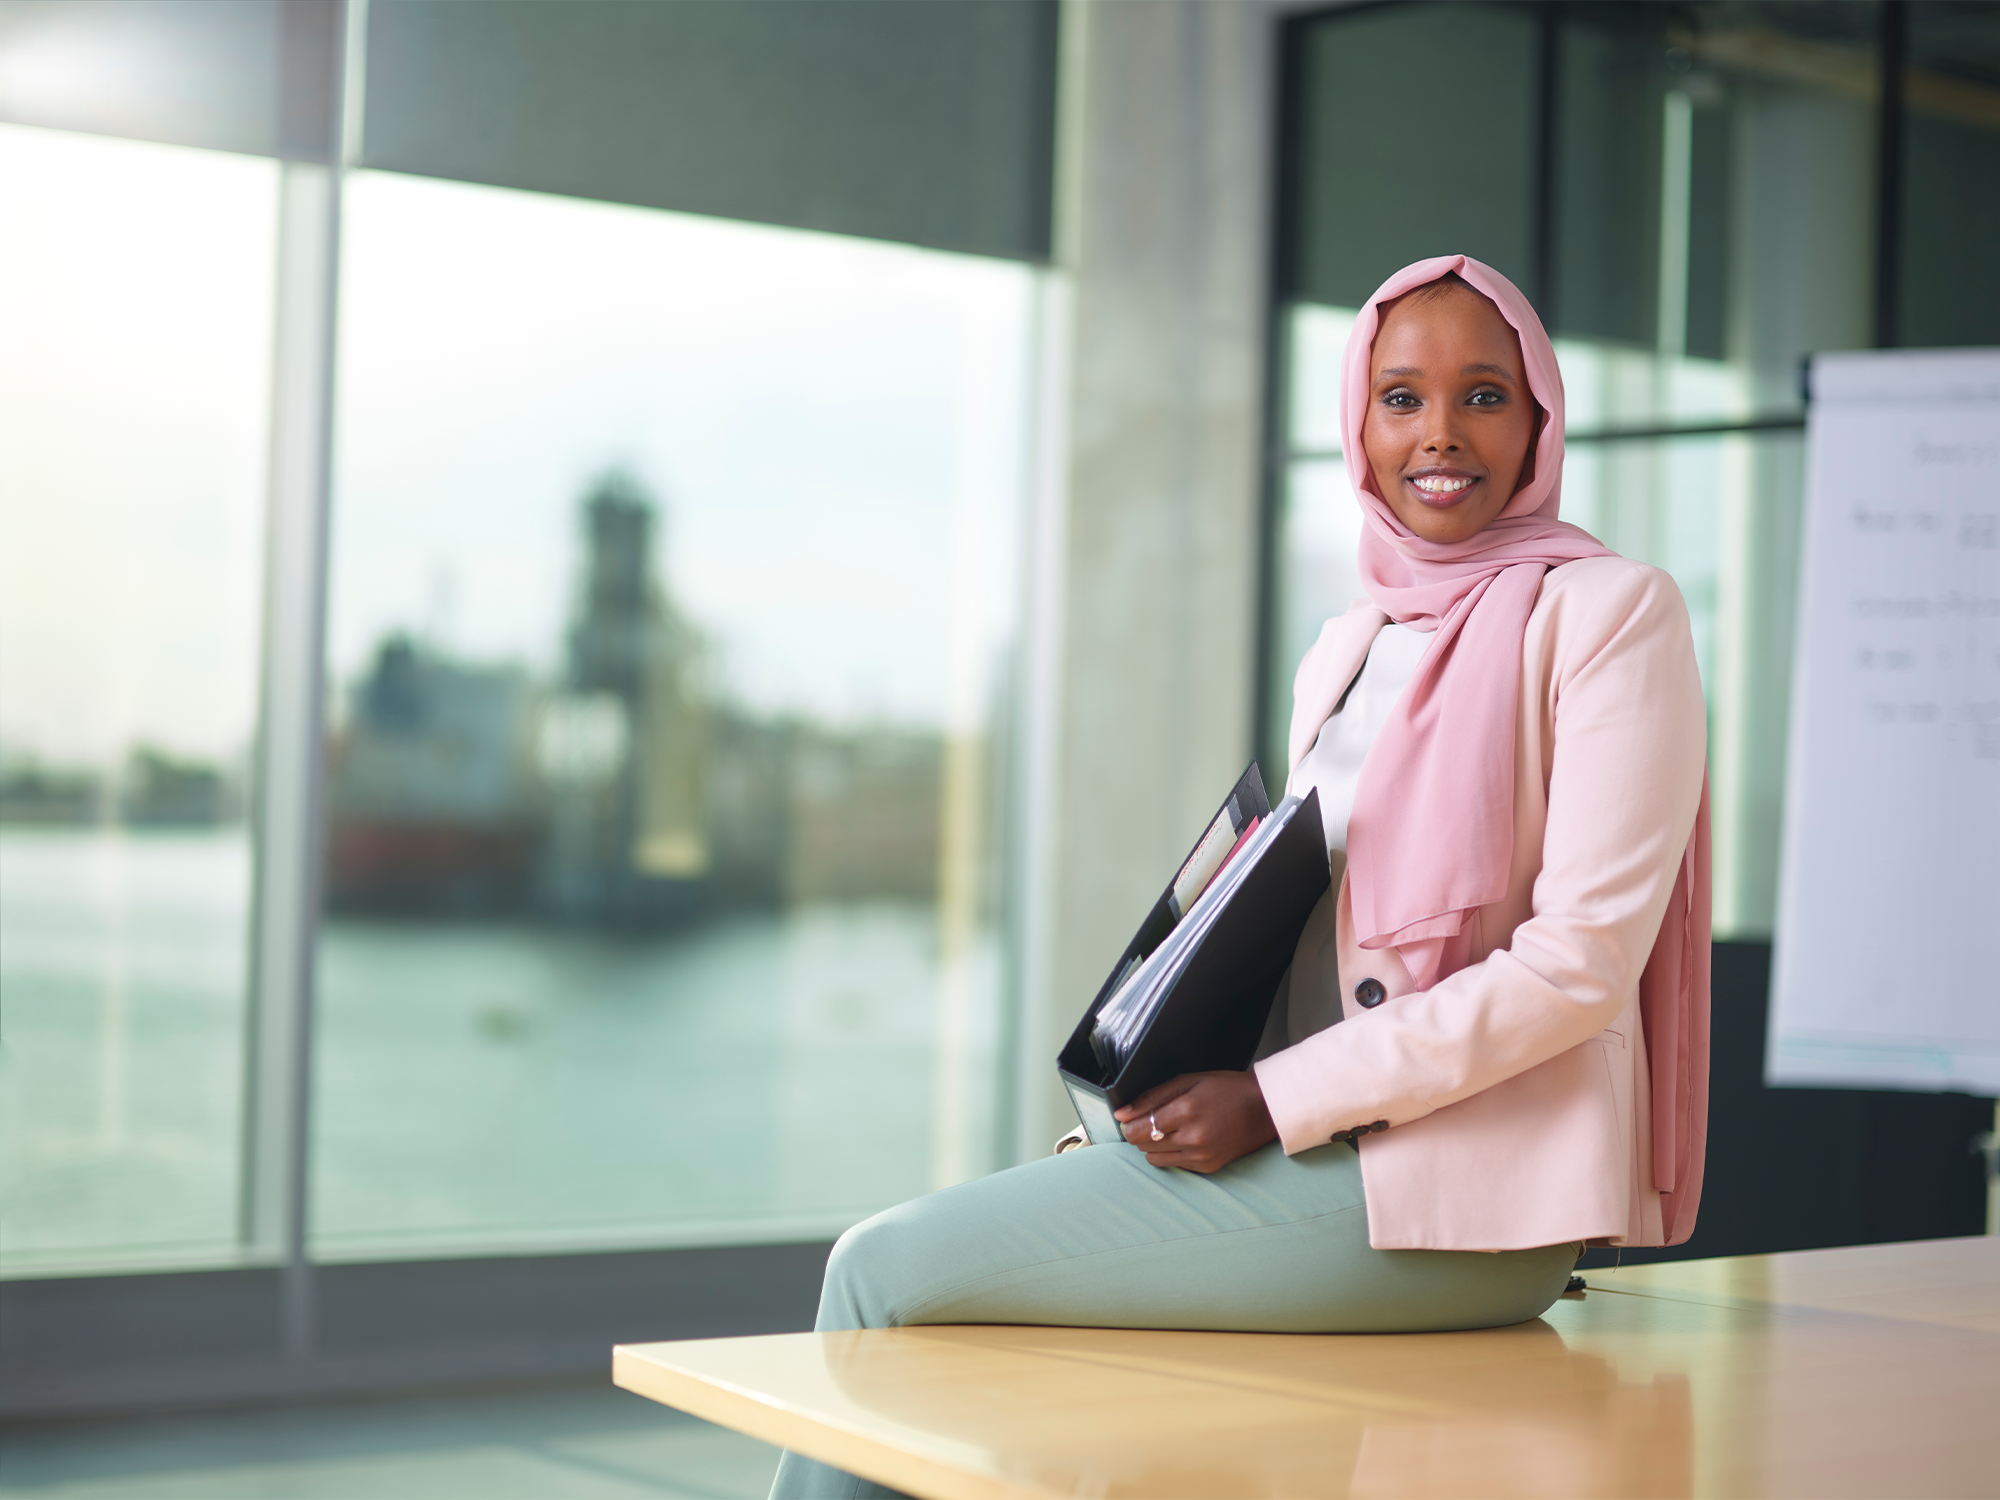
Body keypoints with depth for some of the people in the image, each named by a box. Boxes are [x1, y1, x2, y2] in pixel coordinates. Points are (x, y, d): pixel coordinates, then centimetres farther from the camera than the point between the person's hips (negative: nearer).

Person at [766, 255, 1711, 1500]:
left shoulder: (1609, 611, -6)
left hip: (1456, 1189, -7)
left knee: (886, 1271, -11)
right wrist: (1179, 1102, -2)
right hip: (1317, 1152, 8)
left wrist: (1274, 1104, -16)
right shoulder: (1345, 651, 17)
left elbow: (1585, 956, -15)